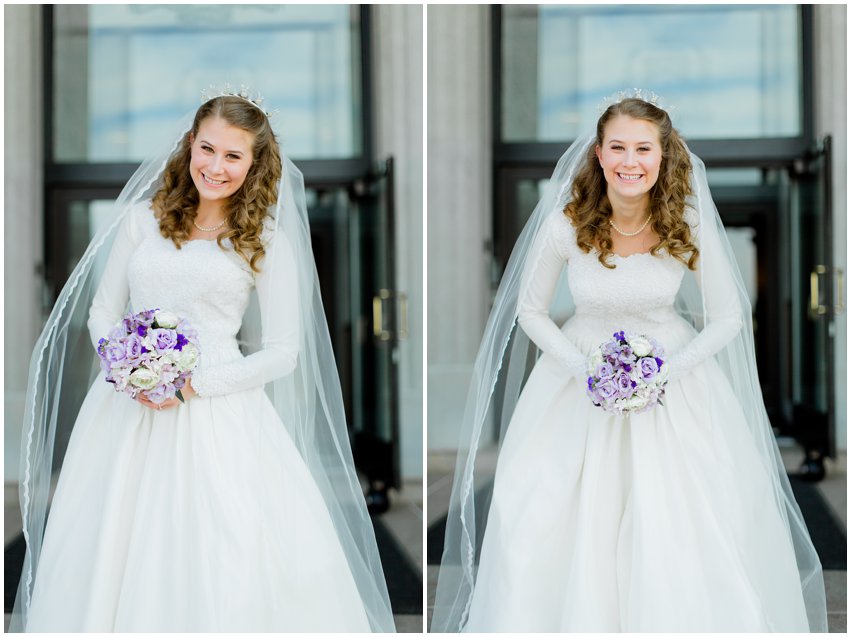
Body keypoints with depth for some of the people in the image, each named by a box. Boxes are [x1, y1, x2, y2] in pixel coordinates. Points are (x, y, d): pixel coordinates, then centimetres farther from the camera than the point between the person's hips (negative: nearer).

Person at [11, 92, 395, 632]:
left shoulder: (267, 240, 2)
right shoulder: (142, 218, 8)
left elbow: (282, 353, -1)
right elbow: (101, 313, 12)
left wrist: (196, 384, -12)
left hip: (217, 412, -2)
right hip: (129, 407, 2)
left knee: (228, 563, -10)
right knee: (113, 555, 1)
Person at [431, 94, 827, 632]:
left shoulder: (690, 225, -15)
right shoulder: (565, 224, -16)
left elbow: (728, 318, -5)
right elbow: (530, 311, -3)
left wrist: (665, 371, -17)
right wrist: (585, 370, -15)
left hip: (675, 371, 0)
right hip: (581, 371, 0)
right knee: (549, 522, -4)